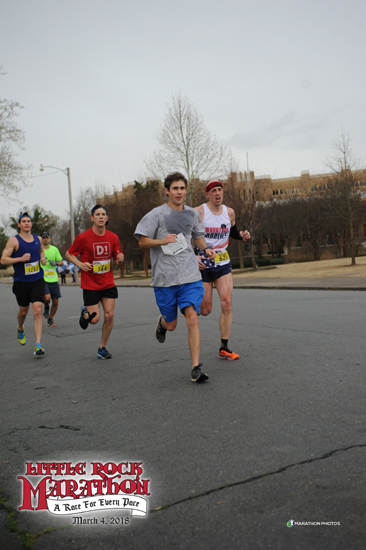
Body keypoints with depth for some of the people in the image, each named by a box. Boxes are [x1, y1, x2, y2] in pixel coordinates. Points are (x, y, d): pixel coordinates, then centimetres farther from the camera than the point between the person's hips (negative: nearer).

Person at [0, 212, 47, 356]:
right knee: (23, 310, 14)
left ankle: (38, 345, -13)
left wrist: (43, 258, 6)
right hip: (21, 282, -2)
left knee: (37, 310, -12)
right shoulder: (14, 241, -6)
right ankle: (20, 329, 50)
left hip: (37, 281, 2)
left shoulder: (37, 239, 8)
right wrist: (20, 258, -20)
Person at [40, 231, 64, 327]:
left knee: (55, 301, 4)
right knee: (47, 297, -24)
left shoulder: (54, 249, 9)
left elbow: (61, 262, 13)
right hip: (42, 279, -4)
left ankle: (50, 319, 26)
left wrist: (56, 263, -8)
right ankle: (46, 308, 11)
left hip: (53, 279, 4)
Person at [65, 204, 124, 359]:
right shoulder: (83, 237, -10)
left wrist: (120, 258, -13)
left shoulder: (113, 237, 0)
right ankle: (85, 312, 33)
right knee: (94, 319, -5)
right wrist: (80, 264, -16)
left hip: (108, 283, 3)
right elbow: (69, 254, 2)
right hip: (90, 284, -3)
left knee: (109, 316, -3)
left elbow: (117, 258, 11)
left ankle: (102, 347, 16)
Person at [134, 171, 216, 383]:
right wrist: (162, 241, -19)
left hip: (190, 276, 2)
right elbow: (142, 241, -2)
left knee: (193, 318, -14)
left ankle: (196, 368, -9)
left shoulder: (192, 214, 10)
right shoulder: (156, 215, -3)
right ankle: (162, 323, 48)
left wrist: (206, 249, 8)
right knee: (171, 324, 9)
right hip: (164, 278, -2)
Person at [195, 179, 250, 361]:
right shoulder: (198, 212, -10)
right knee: (205, 311, 1)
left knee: (227, 303, -8)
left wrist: (242, 235, 0)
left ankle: (224, 348, 3)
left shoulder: (229, 212, 5)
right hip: (203, 264, -4)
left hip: (223, 264, 4)